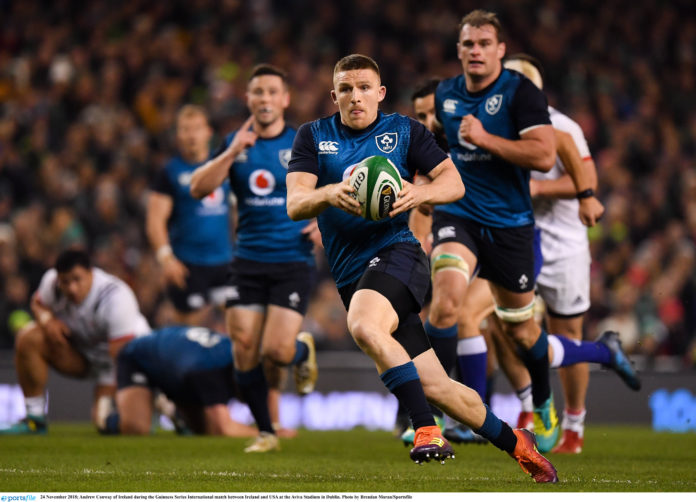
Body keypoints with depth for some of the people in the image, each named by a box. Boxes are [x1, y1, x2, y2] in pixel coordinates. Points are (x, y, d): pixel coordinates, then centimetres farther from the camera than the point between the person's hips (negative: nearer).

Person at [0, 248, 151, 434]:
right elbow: (38, 303, 6)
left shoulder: (116, 298, -33)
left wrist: (103, 401, -34)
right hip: (81, 350, 5)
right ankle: (35, 418, -11)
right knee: (28, 339, -22)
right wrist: (46, 319, -19)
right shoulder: (51, 281, -18)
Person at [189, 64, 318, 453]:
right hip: (249, 260, 3)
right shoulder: (236, 144, 7)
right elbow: (199, 188, -5)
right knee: (244, 349, -6)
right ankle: (266, 432, 11)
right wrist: (231, 153, -16)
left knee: (277, 351, -14)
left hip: (293, 261, -3)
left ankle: (304, 351, 23)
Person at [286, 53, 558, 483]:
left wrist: (419, 194, -18)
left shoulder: (404, 131, 7)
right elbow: (294, 204, -1)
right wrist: (328, 194, -23)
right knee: (434, 388, 0)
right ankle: (515, 443, 18)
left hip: (396, 253, -3)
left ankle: (428, 431, -32)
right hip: (351, 277, 3)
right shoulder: (314, 137, 11)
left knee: (365, 327, -36)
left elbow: (454, 182, 3)